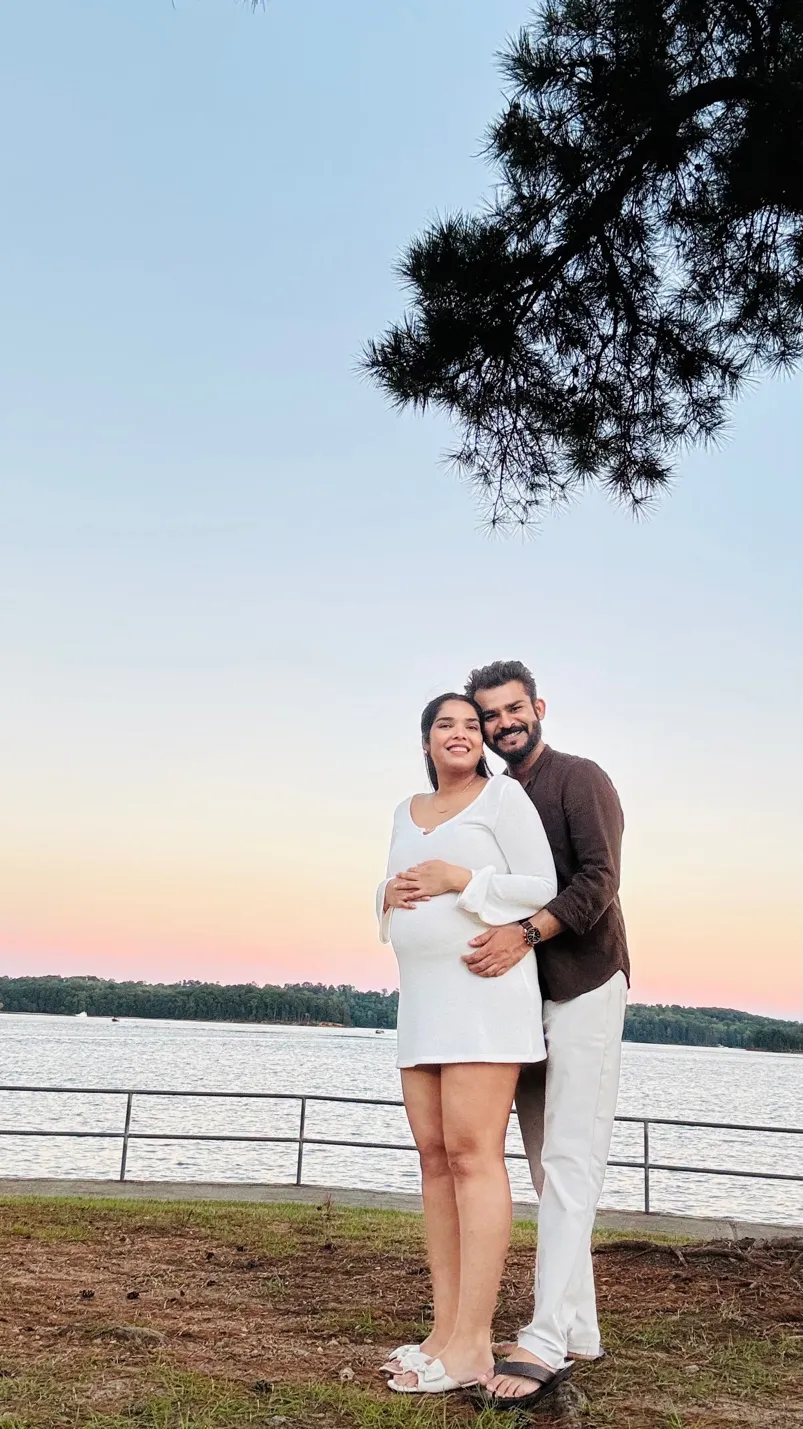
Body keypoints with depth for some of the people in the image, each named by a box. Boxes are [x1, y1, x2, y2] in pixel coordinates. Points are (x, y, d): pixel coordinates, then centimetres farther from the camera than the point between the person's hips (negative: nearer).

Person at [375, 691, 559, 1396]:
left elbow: (541, 888, -5)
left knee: (473, 1155, -11)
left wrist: (461, 879, -15)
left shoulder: (503, 795, -1)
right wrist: (389, 895, 1)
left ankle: (471, 1346, -8)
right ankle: (447, 1330, 10)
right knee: (435, 1155, 5)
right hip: (423, 996, 7)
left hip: (485, 987, -7)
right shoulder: (409, 811, 18)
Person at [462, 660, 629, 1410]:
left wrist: (526, 933, -30)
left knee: (570, 1163, -11)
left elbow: (598, 881, -16)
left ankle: (545, 1338, -13)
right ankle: (579, 1329, 15)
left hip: (583, 990, -7)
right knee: (546, 1168, 8)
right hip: (520, 997, 7)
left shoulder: (581, 780, -5)